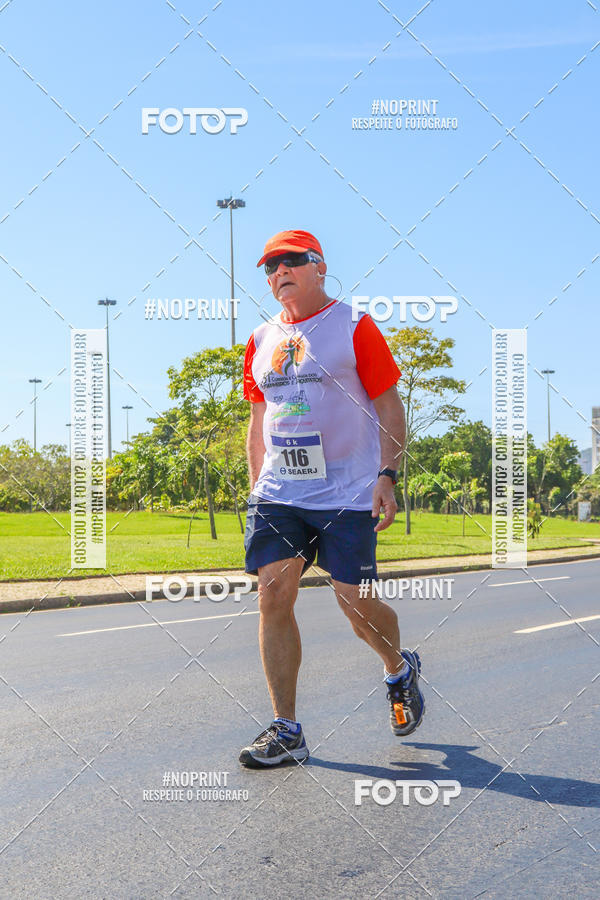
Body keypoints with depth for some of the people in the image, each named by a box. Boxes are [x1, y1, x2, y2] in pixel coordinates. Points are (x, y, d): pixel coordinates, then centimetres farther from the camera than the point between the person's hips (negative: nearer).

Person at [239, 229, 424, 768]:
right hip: (277, 495, 5)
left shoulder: (355, 328, 1)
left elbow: (389, 407, -1)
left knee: (356, 602, -4)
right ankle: (286, 731, 2)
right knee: (273, 595, -6)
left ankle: (400, 669, 30)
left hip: (345, 495, -4)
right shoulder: (261, 341, 15)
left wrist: (387, 475, -11)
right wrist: (256, 484, 16)